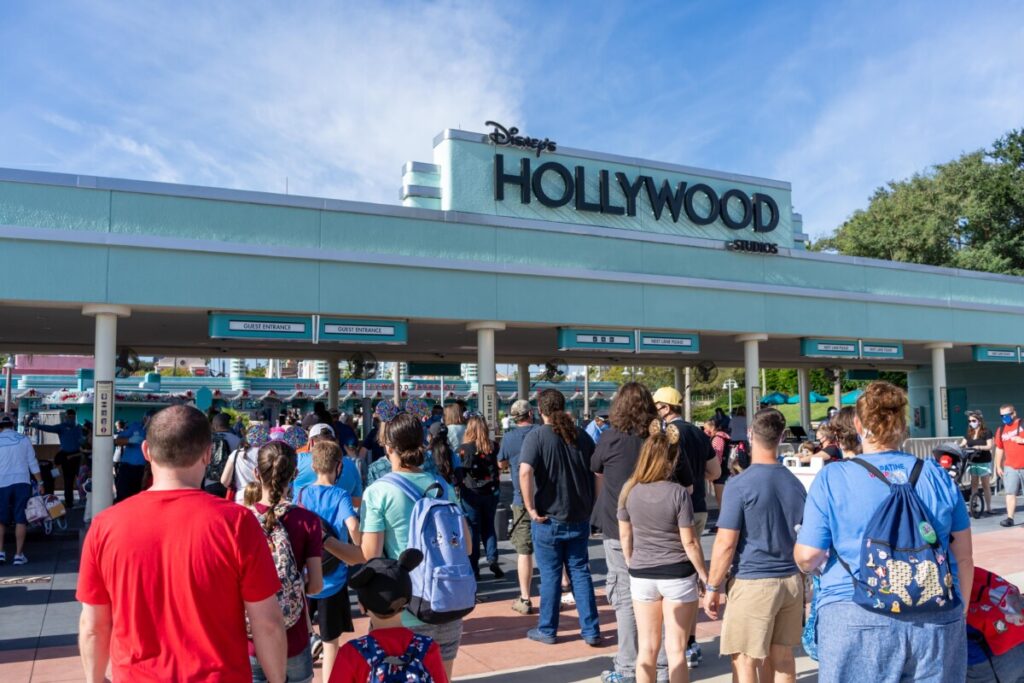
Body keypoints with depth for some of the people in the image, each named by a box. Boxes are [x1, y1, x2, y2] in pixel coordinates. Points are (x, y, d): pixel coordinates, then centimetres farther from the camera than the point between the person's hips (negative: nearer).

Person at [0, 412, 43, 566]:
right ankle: (19, 555, 0)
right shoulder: (23, 439, 1)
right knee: (20, 519, 2)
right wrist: (40, 483, 7)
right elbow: (33, 463, 2)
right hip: (21, 482, 0)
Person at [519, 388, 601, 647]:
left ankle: (547, 630, 20)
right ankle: (591, 631, 16)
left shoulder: (537, 436, -11)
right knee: (581, 572, 12)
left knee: (550, 575, 7)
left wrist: (531, 509, -17)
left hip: (549, 519, -4)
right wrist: (591, 507, 16)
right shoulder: (582, 436, 4)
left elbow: (525, 472, -25)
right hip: (579, 518, 4)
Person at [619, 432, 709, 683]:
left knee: (647, 648, 13)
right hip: (677, 574, -3)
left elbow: (625, 536, 4)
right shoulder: (678, 493, -14)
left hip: (641, 575, 3)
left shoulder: (629, 491, -4)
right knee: (676, 649, 8)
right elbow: (689, 542, -11)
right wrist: (704, 575, 1)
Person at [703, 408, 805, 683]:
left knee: (745, 660, 2)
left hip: (752, 583, -6)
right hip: (791, 580, 7)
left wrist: (713, 588, -5)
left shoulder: (740, 484, -14)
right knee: (782, 655, 14)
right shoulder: (795, 484, 6)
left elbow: (725, 543, -14)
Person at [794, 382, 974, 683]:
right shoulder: (937, 475, 4)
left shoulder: (831, 478, -7)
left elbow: (807, 558, -8)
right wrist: (957, 618, 22)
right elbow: (964, 559, 9)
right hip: (938, 623, 3)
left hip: (857, 623, -3)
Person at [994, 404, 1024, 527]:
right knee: (1010, 492, -3)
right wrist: (998, 466, 14)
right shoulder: (1001, 430, 9)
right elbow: (999, 449, 14)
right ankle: (1010, 518, -3)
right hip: (1010, 467, 3)